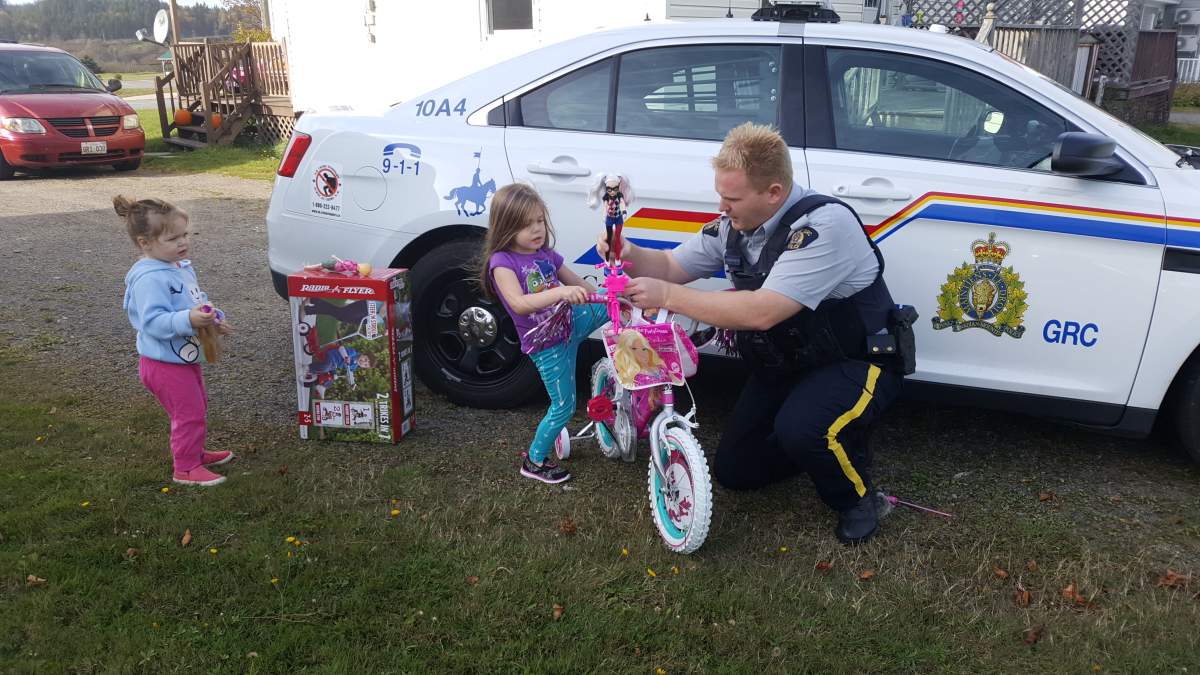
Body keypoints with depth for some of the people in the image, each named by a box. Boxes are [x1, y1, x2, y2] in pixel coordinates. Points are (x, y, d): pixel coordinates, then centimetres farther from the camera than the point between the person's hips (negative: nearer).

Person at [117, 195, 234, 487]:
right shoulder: (149, 278, -25)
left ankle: (196, 453, 42)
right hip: (164, 363, -10)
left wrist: (214, 320, 2)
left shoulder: (183, 268, 6)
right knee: (189, 414, -1)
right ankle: (186, 468, 13)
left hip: (186, 357, 10)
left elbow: (198, 300, 18)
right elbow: (153, 321, -32)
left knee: (198, 409, 24)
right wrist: (188, 320, -44)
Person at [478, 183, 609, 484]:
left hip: (571, 323, 6)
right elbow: (519, 303, -35)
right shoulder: (502, 262, -18)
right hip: (547, 346, -6)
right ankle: (534, 462, 19)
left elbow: (578, 284, 16)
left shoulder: (546, 254, 4)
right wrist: (560, 292, -48)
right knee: (564, 406, 0)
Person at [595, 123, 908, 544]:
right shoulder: (733, 226, -5)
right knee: (734, 471, 7)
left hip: (856, 362, -7)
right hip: (783, 367, 8)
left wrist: (667, 296, -35)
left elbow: (761, 311, -38)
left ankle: (855, 498, -4)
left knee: (800, 428, -36)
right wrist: (630, 256, -18)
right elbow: (671, 267, 5)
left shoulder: (823, 224, -30)